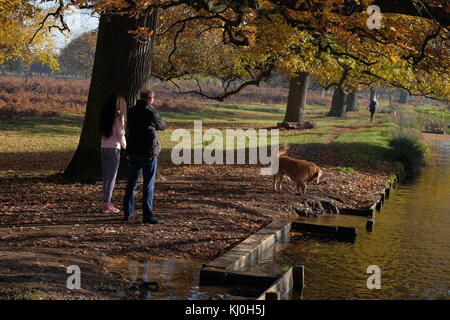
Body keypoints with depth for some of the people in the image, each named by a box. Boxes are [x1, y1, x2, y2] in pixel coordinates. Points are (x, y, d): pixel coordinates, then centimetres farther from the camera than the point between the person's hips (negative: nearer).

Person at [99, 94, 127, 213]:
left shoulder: (105, 116, 9)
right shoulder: (118, 116, -9)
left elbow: (103, 132, 8)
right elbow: (120, 134, -9)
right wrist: (125, 145, 9)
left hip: (104, 147, 7)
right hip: (114, 148, -7)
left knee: (106, 176, 12)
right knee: (112, 177, -3)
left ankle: (106, 202, 16)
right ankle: (107, 204, -4)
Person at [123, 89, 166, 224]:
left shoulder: (132, 111, 6)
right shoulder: (150, 111, -12)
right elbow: (161, 126, 2)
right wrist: (162, 121, 24)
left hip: (133, 151, 6)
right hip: (148, 152, -6)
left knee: (131, 183, 14)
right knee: (148, 185, -2)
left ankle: (128, 213, 19)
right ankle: (147, 215, -3)